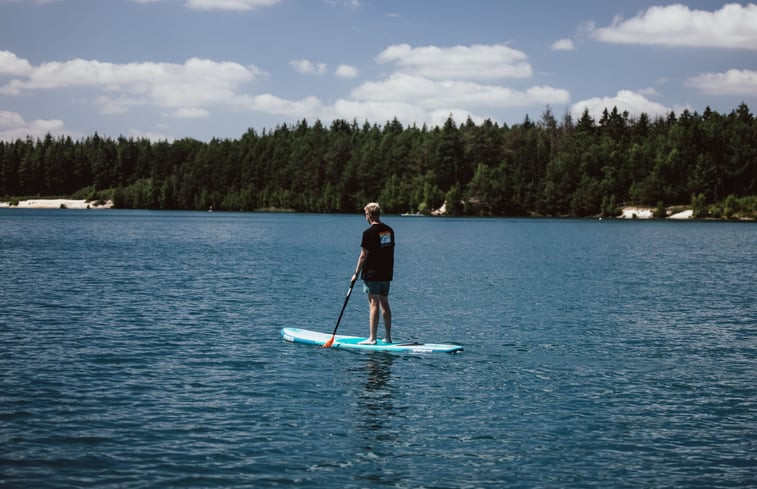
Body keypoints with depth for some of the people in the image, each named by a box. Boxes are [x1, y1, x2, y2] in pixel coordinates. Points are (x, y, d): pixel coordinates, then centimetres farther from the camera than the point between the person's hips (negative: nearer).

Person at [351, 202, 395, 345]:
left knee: (374, 304, -7)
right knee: (385, 304, 11)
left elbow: (364, 255, -12)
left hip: (372, 274, -7)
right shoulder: (389, 230, 8)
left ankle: (372, 338, -7)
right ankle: (388, 337, 14)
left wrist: (356, 273, -4)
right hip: (387, 274, 7)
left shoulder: (369, 232, -13)